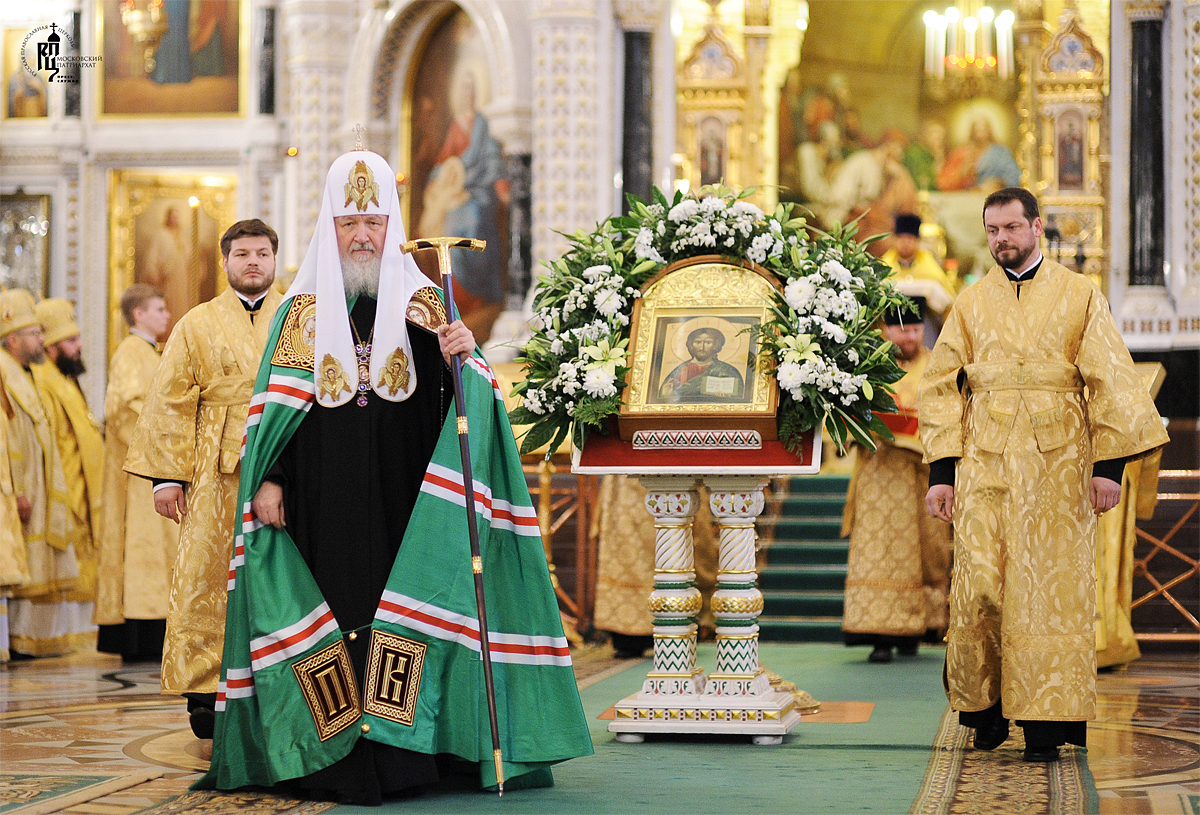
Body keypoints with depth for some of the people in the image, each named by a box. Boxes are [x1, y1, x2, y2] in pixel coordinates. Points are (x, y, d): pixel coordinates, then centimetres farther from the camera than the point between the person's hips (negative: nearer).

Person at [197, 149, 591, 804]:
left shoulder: (420, 303, 10)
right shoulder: (303, 309, 10)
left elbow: (450, 399, 1)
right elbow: (275, 403, 7)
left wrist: (463, 357, -20)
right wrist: (267, 478, -3)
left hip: (398, 499, 0)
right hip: (322, 500, 0)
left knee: (395, 616, -5)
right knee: (332, 610, -4)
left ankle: (393, 755, -4)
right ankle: (332, 760, -1)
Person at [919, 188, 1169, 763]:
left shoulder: (1079, 296, 7)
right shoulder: (971, 305, 12)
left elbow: (1110, 382, 4)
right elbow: (942, 389, 10)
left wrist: (1108, 463, -4)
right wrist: (940, 472, 0)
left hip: (1057, 461, -1)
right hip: (984, 461, 1)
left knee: (1049, 583, -4)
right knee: (980, 585, -6)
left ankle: (1045, 726, 0)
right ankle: (987, 711, 12)